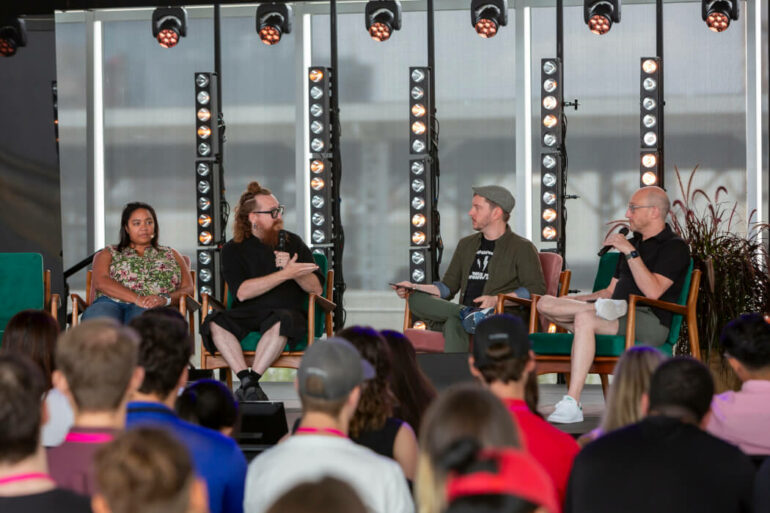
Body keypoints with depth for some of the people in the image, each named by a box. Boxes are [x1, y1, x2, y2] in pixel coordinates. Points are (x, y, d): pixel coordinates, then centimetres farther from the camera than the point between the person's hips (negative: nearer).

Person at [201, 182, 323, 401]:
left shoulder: (292, 242, 14)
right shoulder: (233, 249, 8)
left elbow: (317, 288, 8)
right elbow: (242, 292, -9)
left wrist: (294, 271, -12)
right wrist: (285, 274, -14)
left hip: (288, 312, 0)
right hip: (246, 315, 0)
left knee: (279, 322, -37)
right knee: (215, 323, -30)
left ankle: (249, 382, -37)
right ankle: (247, 380, -39)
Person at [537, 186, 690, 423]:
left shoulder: (675, 247, 0)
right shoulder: (633, 242, 26)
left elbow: (653, 292, -16)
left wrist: (630, 252, -16)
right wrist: (572, 299, 16)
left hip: (650, 322, -8)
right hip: (620, 318, 8)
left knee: (585, 318, -36)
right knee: (545, 303, -6)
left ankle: (572, 404, -42)